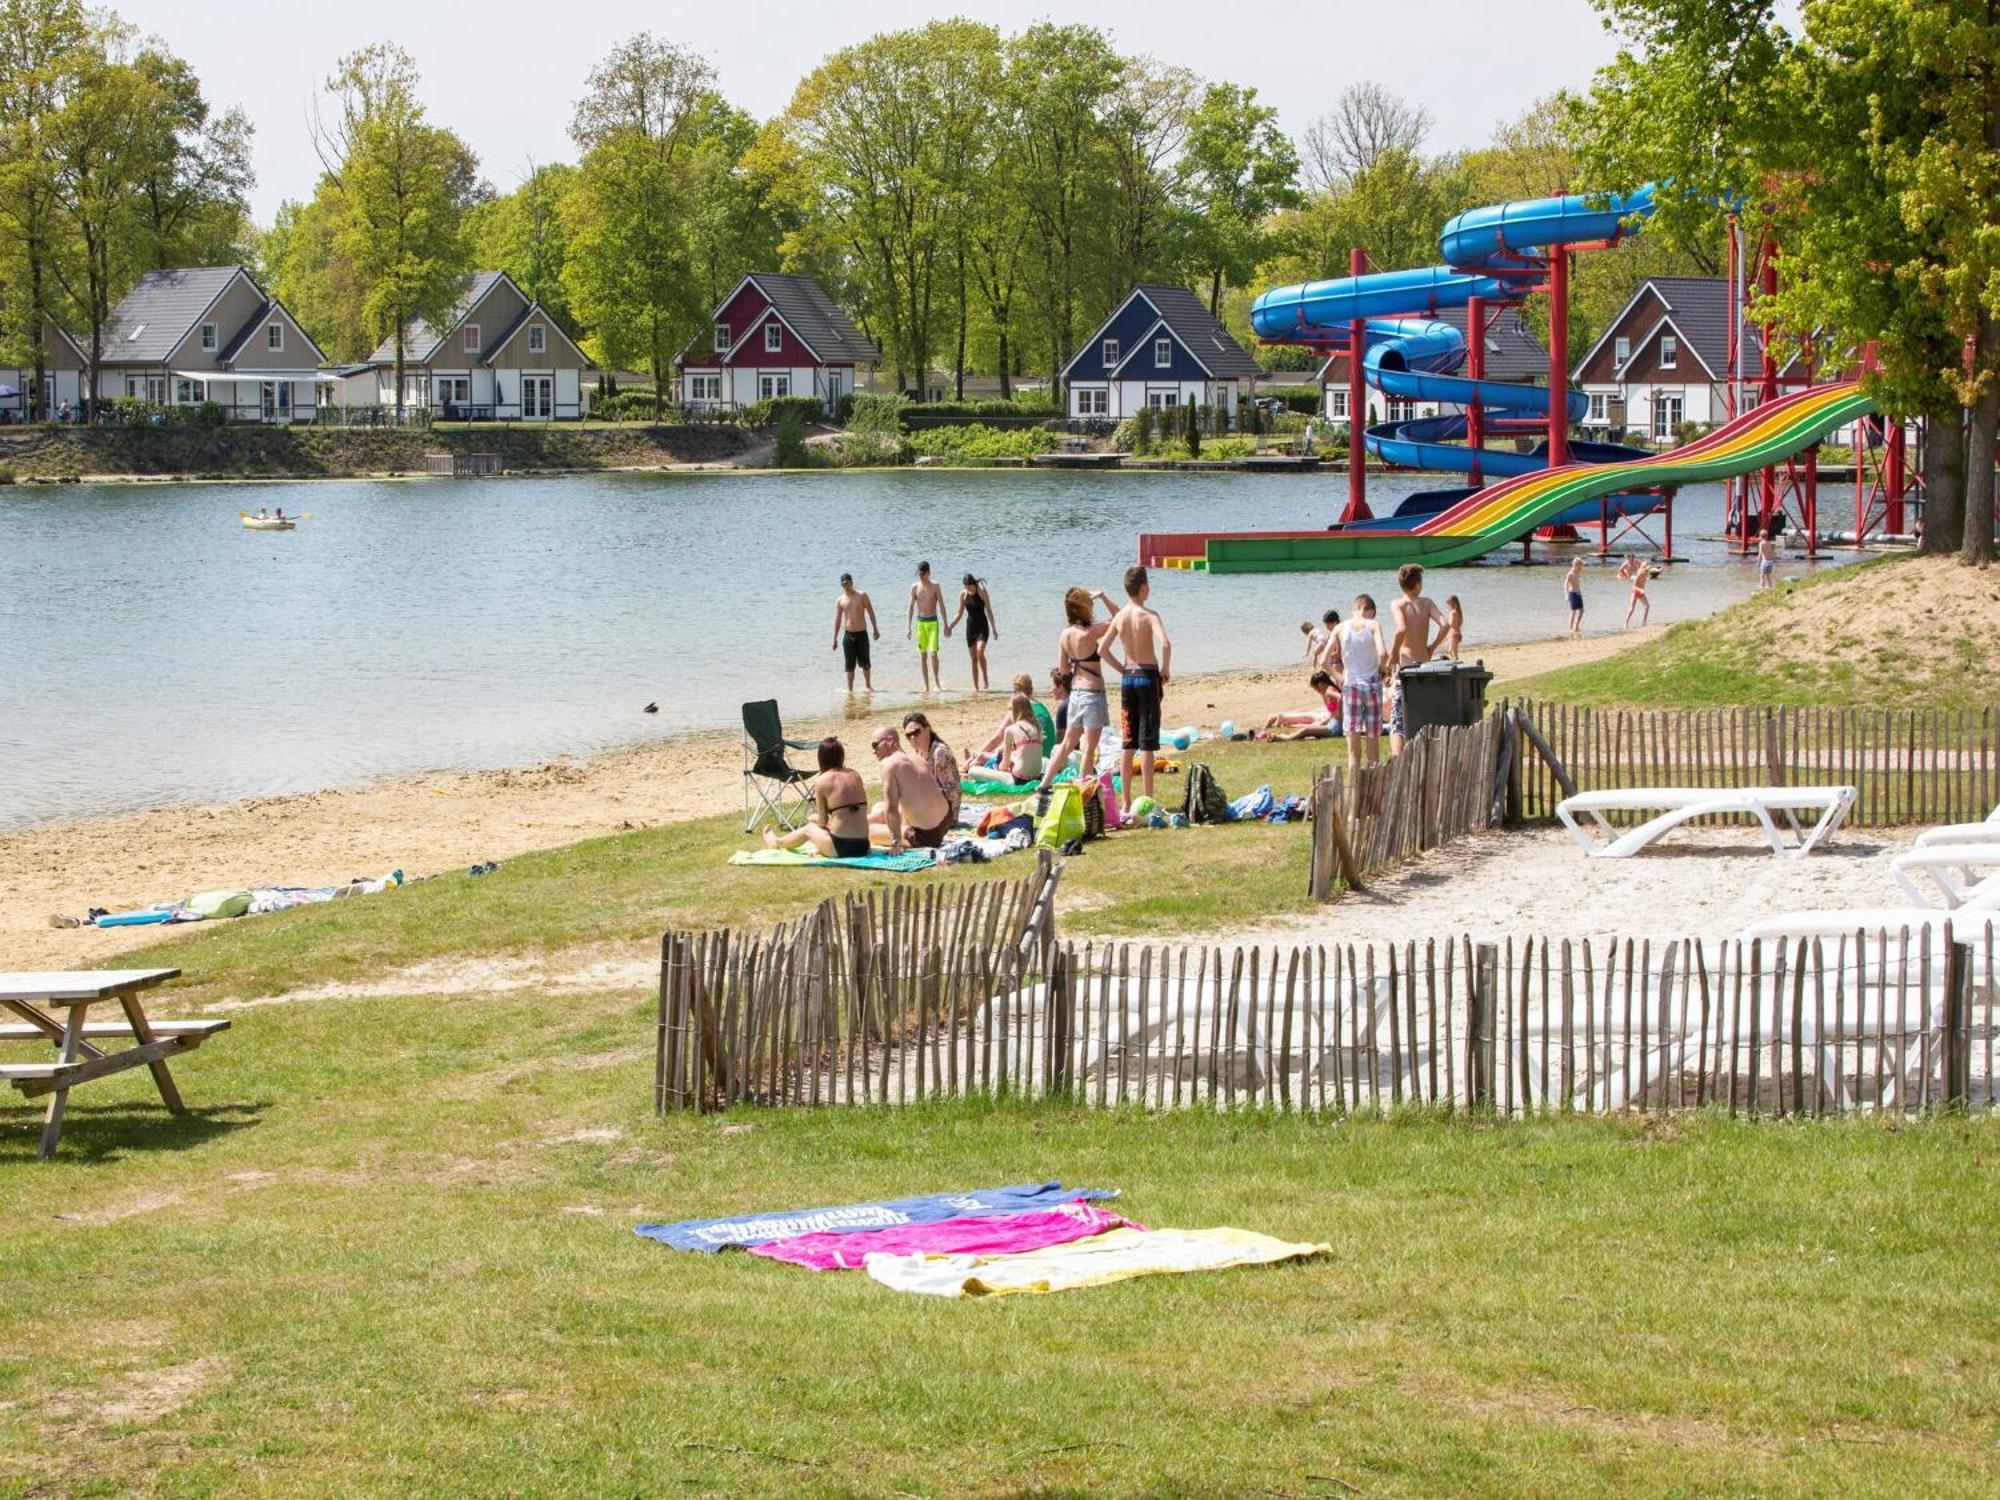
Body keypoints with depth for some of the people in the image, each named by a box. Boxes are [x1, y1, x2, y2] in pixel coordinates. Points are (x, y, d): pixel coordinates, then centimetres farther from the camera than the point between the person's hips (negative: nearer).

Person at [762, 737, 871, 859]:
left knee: (809, 829, 28)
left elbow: (822, 822, 0)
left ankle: (777, 841, 51)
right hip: (863, 847, 3)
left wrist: (814, 817, 25)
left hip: (840, 848, -3)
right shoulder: (856, 776, 9)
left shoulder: (821, 781, -5)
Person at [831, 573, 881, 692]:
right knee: (850, 665, 1)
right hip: (848, 635, 1)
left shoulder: (862, 596, 1)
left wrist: (875, 629, -3)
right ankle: (850, 690, 7)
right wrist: (835, 638, 5)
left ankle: (868, 685, 26)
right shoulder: (840, 600, 4)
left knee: (865, 663, 7)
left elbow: (870, 612, 3)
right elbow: (837, 620, 7)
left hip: (862, 634, -1)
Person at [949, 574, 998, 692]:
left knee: (980, 652, -24)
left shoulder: (982, 592, -8)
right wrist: (950, 627, 3)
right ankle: (975, 686, 9)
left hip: (982, 627, -4)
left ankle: (985, 678, -8)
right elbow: (960, 614, 11)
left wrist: (994, 629, -6)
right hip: (970, 628, 4)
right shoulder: (963, 594, 2)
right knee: (973, 658, 3)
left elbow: (989, 611, -4)